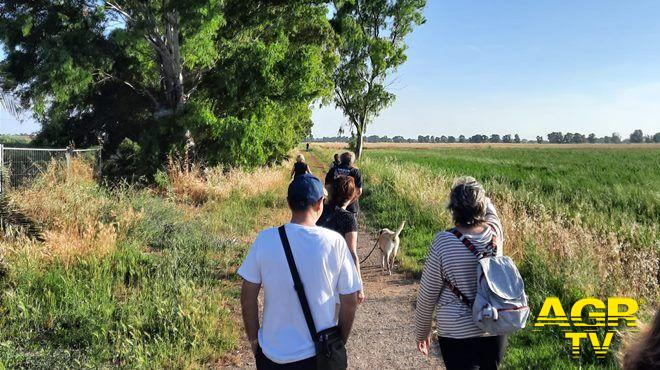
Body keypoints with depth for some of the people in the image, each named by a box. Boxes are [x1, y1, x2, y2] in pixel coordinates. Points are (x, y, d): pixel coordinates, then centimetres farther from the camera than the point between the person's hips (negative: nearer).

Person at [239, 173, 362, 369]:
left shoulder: (265, 239, -11)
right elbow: (349, 302, -6)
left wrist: (253, 340, 9)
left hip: (271, 353, 1)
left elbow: (248, 296, -5)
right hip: (319, 353, -1)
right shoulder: (335, 242, -13)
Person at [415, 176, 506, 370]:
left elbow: (427, 296, -9)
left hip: (458, 334, -5)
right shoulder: (495, 233, -10)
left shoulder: (443, 243, -19)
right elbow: (489, 208, 18)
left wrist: (422, 332, 3)